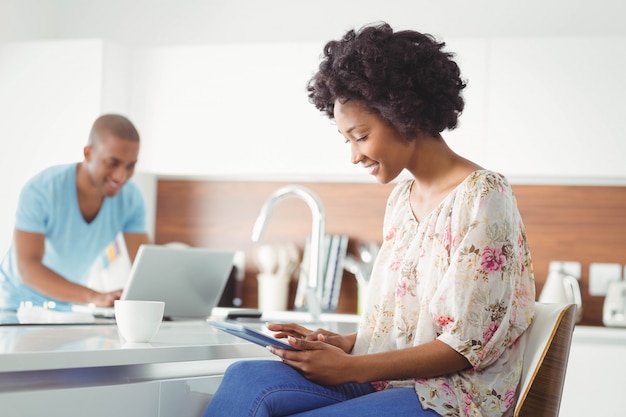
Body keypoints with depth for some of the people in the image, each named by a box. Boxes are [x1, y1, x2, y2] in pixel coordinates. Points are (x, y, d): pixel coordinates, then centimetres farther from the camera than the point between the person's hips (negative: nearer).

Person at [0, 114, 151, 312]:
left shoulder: (131, 197, -12)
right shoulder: (39, 191, -23)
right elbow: (27, 268, -29)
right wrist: (95, 297, -42)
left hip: (70, 305, 4)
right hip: (20, 302, -4)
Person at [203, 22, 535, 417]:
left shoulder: (482, 196, -11)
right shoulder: (401, 196, 15)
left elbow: (468, 344, -15)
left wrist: (353, 368, -16)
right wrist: (344, 343, 0)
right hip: (386, 381, 7)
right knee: (246, 378, -19)